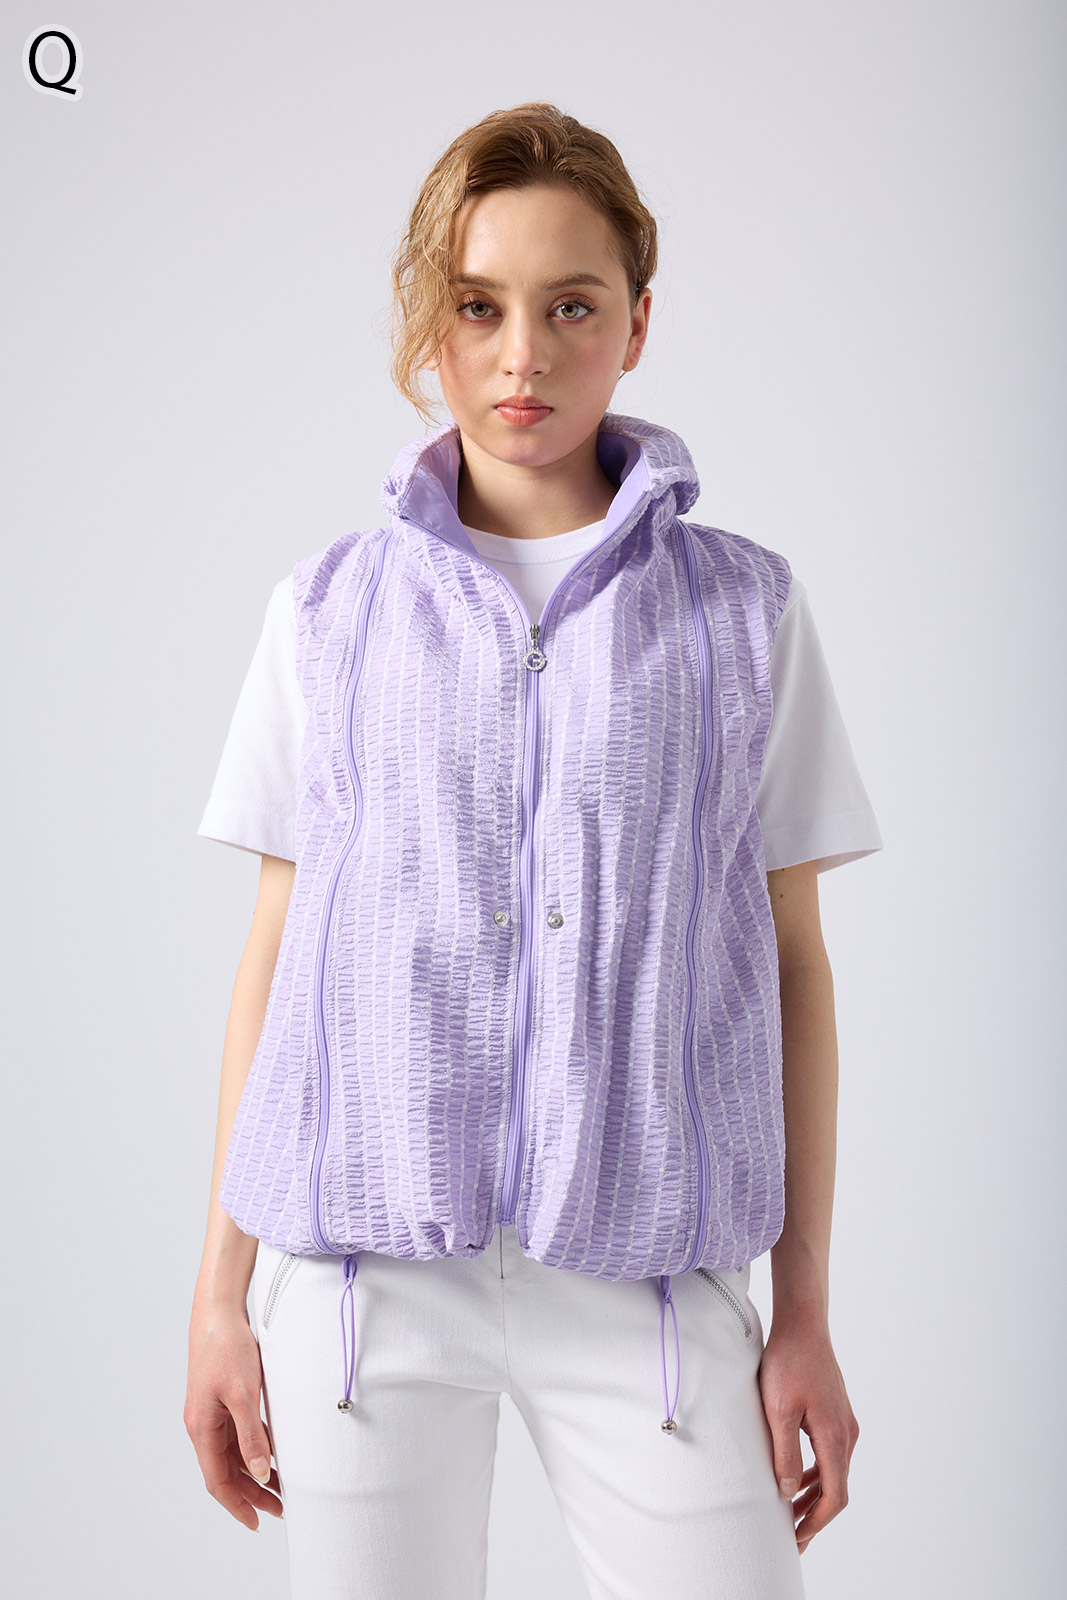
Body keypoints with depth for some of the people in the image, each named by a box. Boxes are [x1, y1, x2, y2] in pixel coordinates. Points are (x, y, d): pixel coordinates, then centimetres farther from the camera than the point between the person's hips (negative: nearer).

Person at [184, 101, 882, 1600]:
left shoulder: (746, 610, 4)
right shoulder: (330, 609, 6)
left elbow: (793, 961, 5)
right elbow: (276, 949, 7)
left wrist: (807, 1314, 4)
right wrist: (220, 1296, 6)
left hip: (651, 1276, 0)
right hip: (362, 1261, 1)